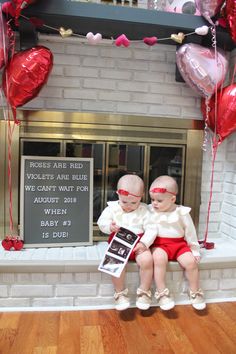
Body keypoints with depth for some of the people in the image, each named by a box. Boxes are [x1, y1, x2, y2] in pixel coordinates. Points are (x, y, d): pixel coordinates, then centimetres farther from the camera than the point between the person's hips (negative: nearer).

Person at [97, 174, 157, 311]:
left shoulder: (143, 210, 1)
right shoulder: (112, 208, 3)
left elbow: (151, 229, -4)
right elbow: (101, 222, -2)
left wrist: (144, 243, -20)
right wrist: (109, 227, -25)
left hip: (138, 243, 1)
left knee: (147, 260, -26)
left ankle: (144, 291, 1)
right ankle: (120, 293, -4)